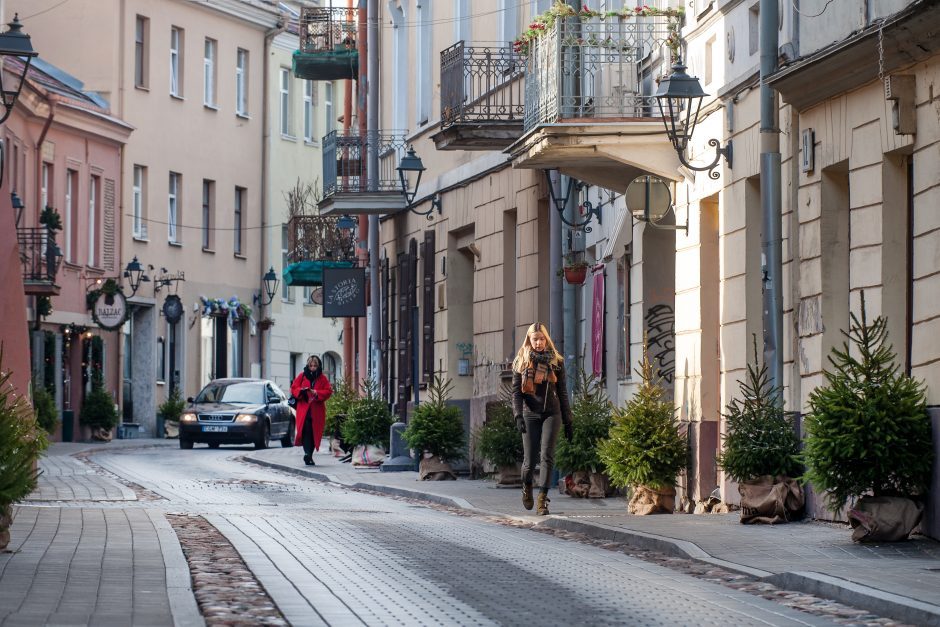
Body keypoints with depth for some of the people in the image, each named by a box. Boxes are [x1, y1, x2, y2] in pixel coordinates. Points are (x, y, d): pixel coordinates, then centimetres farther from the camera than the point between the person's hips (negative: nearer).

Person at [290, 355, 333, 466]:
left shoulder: (322, 378, 9)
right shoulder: (302, 376, 8)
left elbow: (328, 391, 2)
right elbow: (293, 388, 7)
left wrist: (316, 393, -15)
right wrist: (301, 391, -14)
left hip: (317, 410, 2)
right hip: (304, 409, -2)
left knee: (314, 432, 4)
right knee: (306, 431, -18)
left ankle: (309, 456, 17)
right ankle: (307, 453, -27)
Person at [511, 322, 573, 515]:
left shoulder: (555, 362, 7)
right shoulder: (521, 362, 5)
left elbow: (562, 392, 11)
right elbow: (516, 392, 0)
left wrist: (567, 420, 9)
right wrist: (518, 416, -13)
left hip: (551, 413, 0)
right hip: (530, 414, 0)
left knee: (547, 456, -14)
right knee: (530, 459, -1)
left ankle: (542, 500, -15)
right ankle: (527, 486, 31)